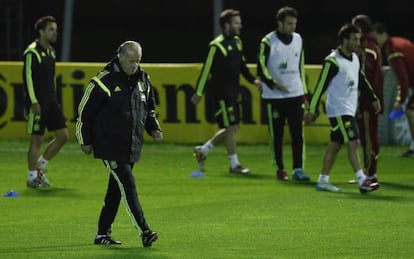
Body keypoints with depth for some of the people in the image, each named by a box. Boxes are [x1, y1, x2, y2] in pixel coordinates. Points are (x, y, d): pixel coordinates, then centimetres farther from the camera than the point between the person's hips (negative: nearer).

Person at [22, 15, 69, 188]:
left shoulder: (50, 52, 14)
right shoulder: (32, 52, -13)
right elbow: (28, 77, -15)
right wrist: (34, 102, -19)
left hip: (51, 102, 8)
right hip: (38, 103, -8)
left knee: (63, 135, 4)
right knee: (37, 139, -3)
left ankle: (40, 166, 18)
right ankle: (32, 177, 7)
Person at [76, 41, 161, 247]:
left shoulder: (143, 79, 9)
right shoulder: (104, 81, -12)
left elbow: (149, 108, 24)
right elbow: (84, 112, -5)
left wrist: (153, 128, 7)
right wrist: (85, 141, -3)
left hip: (131, 148, 7)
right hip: (110, 147, -7)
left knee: (115, 191, 11)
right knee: (129, 187, -14)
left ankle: (103, 233, 20)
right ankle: (144, 231, -18)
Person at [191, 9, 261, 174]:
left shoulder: (237, 42, 11)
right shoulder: (217, 46, -15)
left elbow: (242, 65, 19)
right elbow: (207, 69, -14)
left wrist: (252, 80, 5)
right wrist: (199, 93, -13)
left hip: (232, 92, 9)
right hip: (221, 92, -9)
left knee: (232, 128, 12)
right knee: (231, 127, -6)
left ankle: (202, 151, 25)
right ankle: (234, 165, 2)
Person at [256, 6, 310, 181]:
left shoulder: (298, 39, 11)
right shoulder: (268, 42, -6)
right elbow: (261, 68, -9)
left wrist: (304, 93, 16)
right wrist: (273, 84, -22)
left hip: (295, 95, 4)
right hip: (274, 97, -4)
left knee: (298, 133, -4)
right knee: (277, 134, 2)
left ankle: (298, 169, -3)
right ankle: (280, 169, 12)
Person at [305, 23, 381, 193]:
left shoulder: (355, 59, 12)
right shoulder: (333, 61, -15)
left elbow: (361, 81, 25)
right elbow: (321, 86, -15)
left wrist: (373, 99, 23)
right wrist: (312, 110, -15)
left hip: (349, 109, 9)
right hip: (339, 110, -9)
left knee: (335, 144, 11)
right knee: (353, 142, -13)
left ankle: (323, 181, 16)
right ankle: (362, 181, -16)